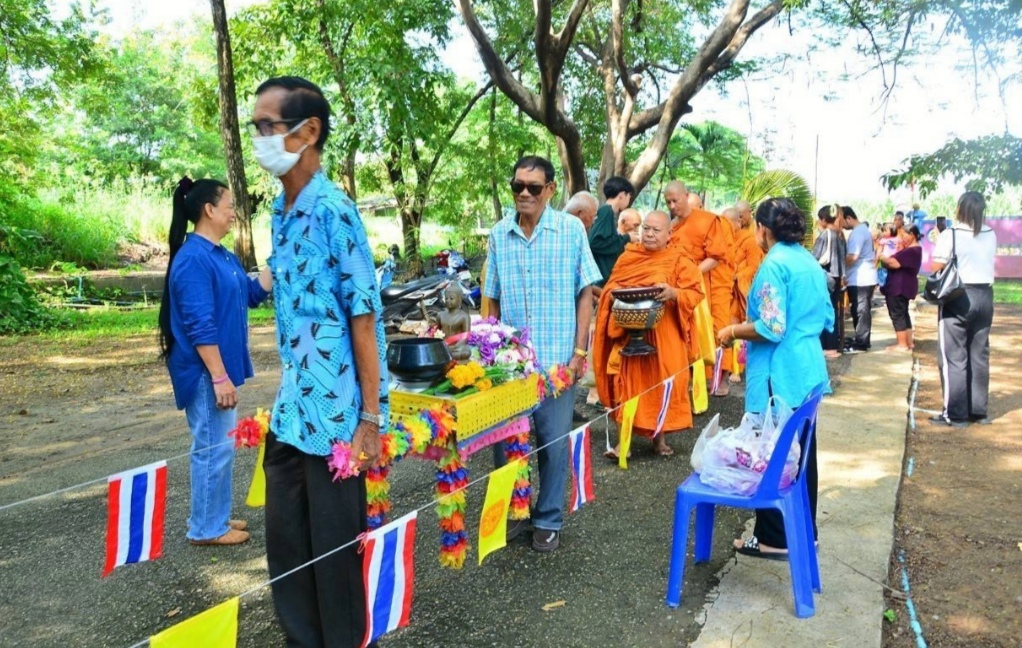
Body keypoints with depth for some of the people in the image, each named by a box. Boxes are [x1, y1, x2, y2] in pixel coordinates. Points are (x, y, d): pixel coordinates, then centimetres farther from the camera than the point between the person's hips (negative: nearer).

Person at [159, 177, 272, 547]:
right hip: (206, 373, -10)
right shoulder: (194, 260, -20)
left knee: (221, 446, 17)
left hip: (219, 369, 10)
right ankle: (205, 528, 12)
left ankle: (215, 518, 29)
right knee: (212, 448, -1)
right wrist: (220, 377, -23)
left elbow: (253, 293, 19)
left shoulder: (222, 256, 10)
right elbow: (200, 327, -23)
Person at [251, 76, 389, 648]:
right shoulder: (281, 213, 9)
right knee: (286, 543, 17)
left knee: (335, 549, 7)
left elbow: (364, 317, -16)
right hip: (291, 413, 8)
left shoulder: (333, 211, -15)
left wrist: (370, 419, -16)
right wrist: (284, 399, 17)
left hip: (334, 415, -8)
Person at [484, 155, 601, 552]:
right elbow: (493, 300, 10)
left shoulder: (571, 230, -3)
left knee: (553, 443, 8)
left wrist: (579, 351, -6)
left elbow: (584, 294, -1)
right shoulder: (499, 234, 4)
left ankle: (548, 520, 25)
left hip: (557, 356, -2)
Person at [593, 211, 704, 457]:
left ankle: (660, 437, 18)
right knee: (627, 382, -4)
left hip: (664, 335, -1)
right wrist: (615, 295, -13)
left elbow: (696, 292, -6)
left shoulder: (679, 262, 2)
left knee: (662, 382, 2)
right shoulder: (627, 257, 10)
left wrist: (674, 293, -24)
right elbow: (610, 287, 10)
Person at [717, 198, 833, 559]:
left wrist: (732, 332, -7)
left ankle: (774, 539, 10)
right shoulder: (811, 262, 10)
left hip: (779, 377, -8)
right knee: (801, 455, 16)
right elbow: (827, 319, 17)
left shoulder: (774, 263, -15)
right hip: (809, 372, 9)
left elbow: (771, 328, -21)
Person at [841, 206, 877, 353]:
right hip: (866, 277, 10)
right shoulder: (863, 229, 17)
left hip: (859, 279, -10)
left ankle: (860, 344, -1)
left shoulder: (857, 232, -17)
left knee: (860, 311, -5)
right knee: (863, 310, 14)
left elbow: (852, 257, -24)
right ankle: (861, 340, 22)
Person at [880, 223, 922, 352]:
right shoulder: (915, 250, 16)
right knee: (903, 313, 16)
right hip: (904, 286, 11)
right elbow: (900, 262, 14)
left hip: (899, 287, -11)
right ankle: (908, 342, 21)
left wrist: (881, 258, -9)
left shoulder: (911, 251, -21)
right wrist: (887, 258, 0)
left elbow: (894, 263, -25)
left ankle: (902, 345, -4)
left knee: (897, 314, -6)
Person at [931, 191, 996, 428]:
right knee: (979, 355, 12)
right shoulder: (991, 235, 7)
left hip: (957, 297, -5)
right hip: (984, 296, 6)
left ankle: (955, 414, 1)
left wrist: (938, 240, 5)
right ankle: (979, 410, 18)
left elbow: (935, 269, -11)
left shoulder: (949, 235, -12)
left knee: (953, 357, 0)